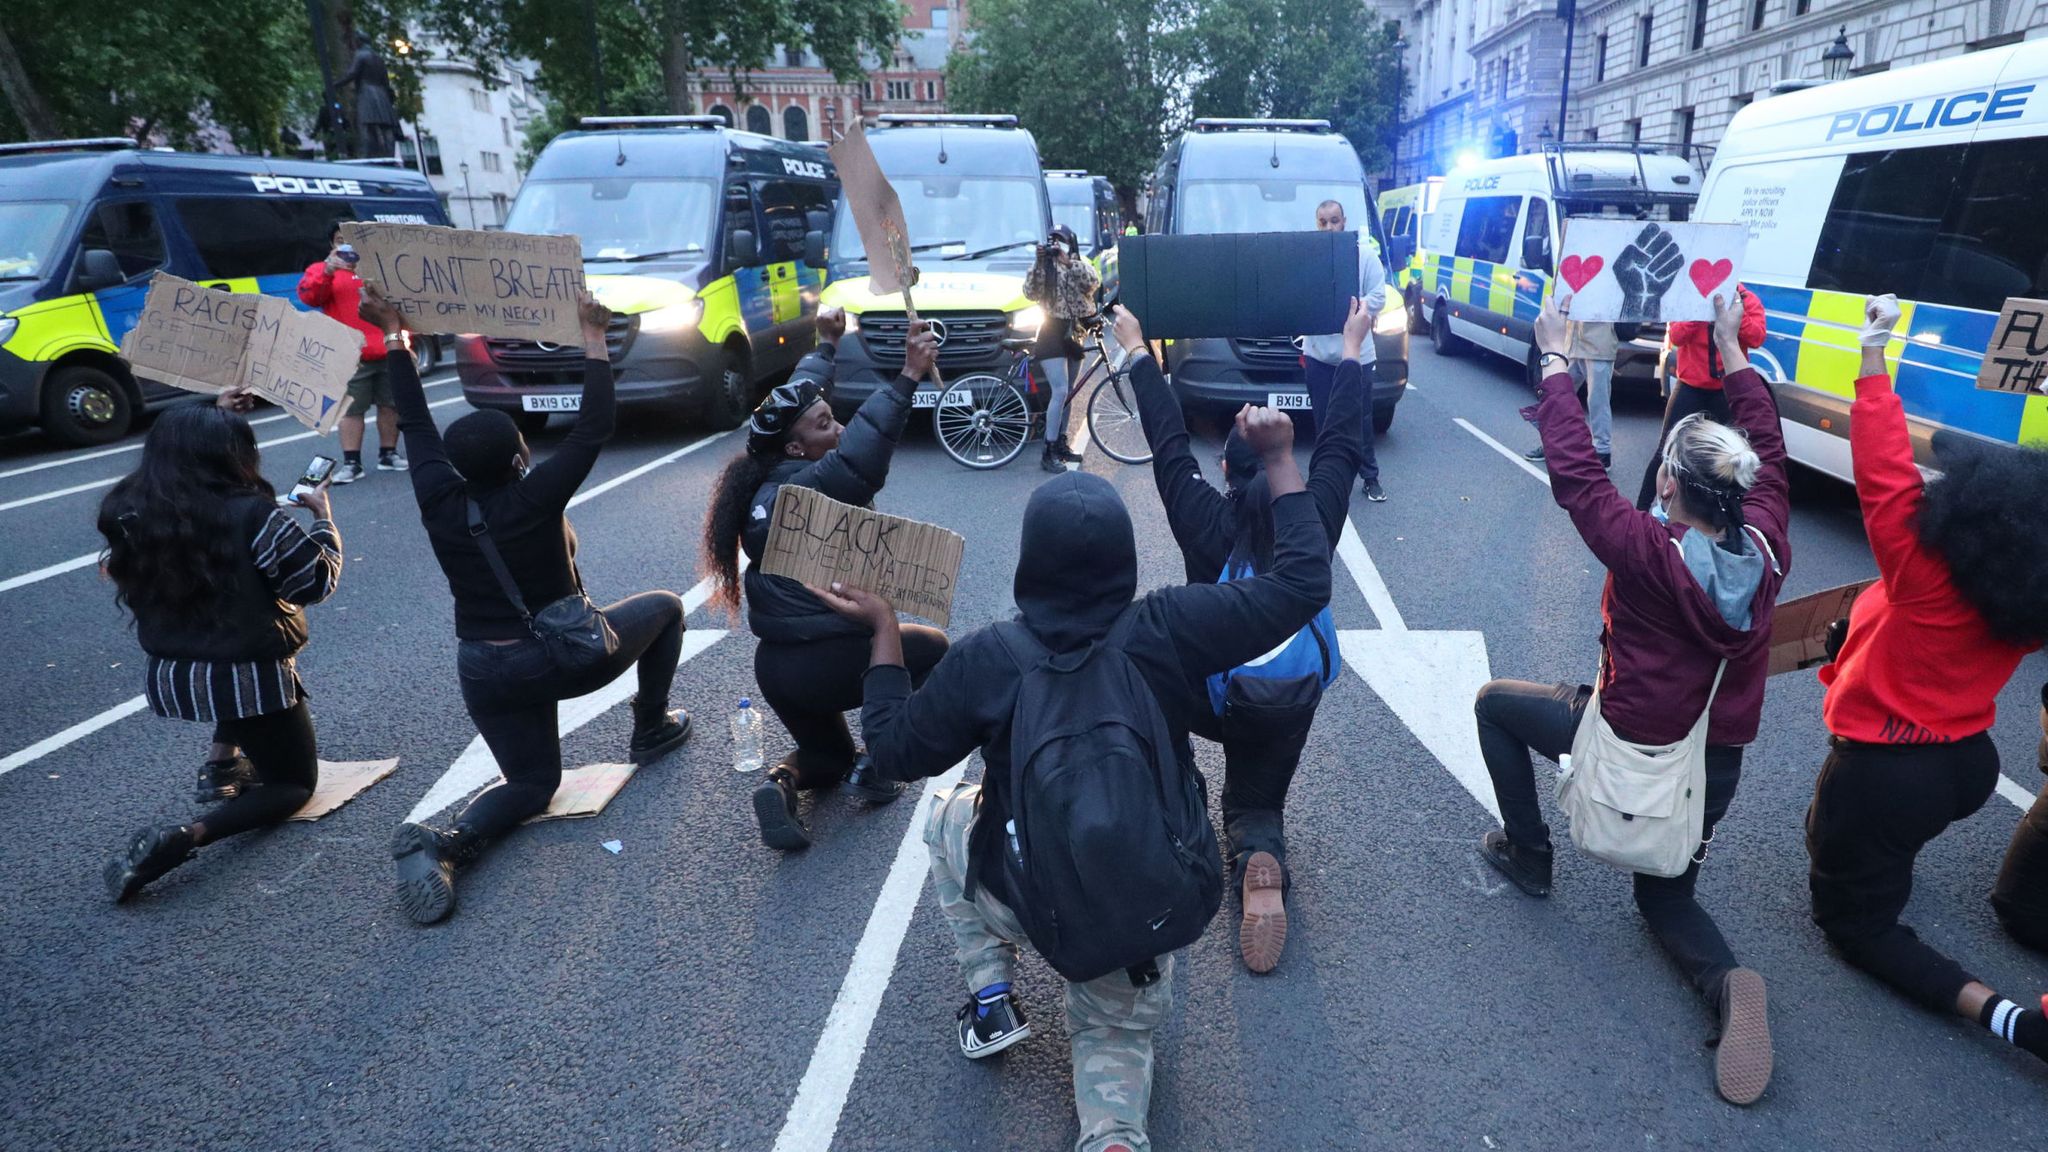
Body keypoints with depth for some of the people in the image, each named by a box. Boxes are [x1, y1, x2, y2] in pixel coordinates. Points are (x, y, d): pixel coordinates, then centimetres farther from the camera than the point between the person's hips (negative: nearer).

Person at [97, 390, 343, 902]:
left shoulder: (127, 510, -2)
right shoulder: (252, 517, -22)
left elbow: (175, 459, 21)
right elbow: (319, 581, -12)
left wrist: (211, 419, 23)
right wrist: (323, 516, 2)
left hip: (166, 679, 7)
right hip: (249, 683, -7)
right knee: (295, 783, 13)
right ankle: (183, 837, -12)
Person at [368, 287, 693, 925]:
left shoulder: (439, 500, -5)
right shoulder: (536, 496, -18)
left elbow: (415, 423, 8)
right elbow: (593, 429, -16)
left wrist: (395, 336, 15)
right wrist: (594, 338, -13)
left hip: (483, 673, 5)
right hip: (564, 657, -5)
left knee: (532, 782, 21)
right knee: (665, 607, 20)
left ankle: (445, 841, -11)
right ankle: (651, 731, 25)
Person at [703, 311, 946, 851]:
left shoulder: (769, 480, 5)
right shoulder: (810, 487, -20)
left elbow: (797, 401, 20)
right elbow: (863, 454, -41)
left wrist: (826, 345, 31)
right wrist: (908, 378, -44)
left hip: (776, 664, 9)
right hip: (826, 661, -9)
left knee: (828, 755, 31)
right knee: (932, 649, 17)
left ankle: (783, 781, -1)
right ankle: (875, 763, 9)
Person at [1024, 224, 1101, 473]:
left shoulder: (1081, 265, 7)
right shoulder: (1045, 266, 0)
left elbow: (1094, 282, -14)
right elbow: (1031, 292, -14)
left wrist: (1068, 262, -22)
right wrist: (1038, 263, -22)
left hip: (1074, 334, 5)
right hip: (1052, 334, -5)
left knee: (1064, 393, 12)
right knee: (1060, 392, -15)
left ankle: (1061, 444, 23)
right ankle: (1049, 453, -14)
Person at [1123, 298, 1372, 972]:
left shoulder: (1206, 522, -15)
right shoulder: (1315, 519, -11)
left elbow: (1168, 443, -6)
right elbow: (1341, 443, 1)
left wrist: (1137, 350, 4)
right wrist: (1352, 352, 13)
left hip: (1207, 698, -1)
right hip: (1289, 704, 1)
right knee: (1256, 801, 19)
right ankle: (1263, 862, -17)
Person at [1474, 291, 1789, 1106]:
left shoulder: (1646, 550, -26)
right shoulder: (1766, 547, -11)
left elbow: (1574, 468, -19)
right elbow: (1767, 448, 5)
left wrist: (1555, 357, -10)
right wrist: (1731, 347, 13)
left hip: (1630, 740, -5)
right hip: (1719, 758, 6)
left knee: (1495, 701, 19)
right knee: (1665, 897, 25)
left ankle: (1527, 854, 24)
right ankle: (1729, 984, -7)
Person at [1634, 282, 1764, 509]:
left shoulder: (1747, 300, -3)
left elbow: (1756, 338, -16)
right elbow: (1675, 336, -16)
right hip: (1691, 387, -1)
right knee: (1667, 450, -1)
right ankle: (1642, 508, 4)